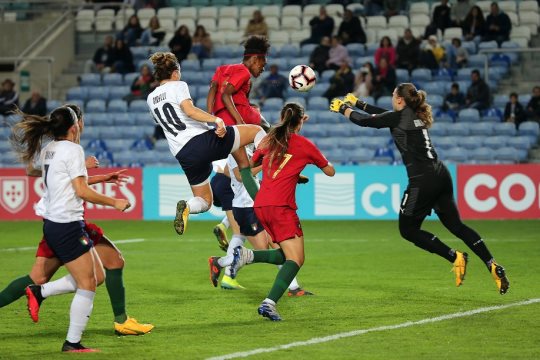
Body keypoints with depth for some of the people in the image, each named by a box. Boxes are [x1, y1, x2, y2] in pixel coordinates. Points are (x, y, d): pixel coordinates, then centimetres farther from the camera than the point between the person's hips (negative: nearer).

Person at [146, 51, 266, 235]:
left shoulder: (151, 99, 18)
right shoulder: (178, 86, 0)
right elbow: (190, 110, -18)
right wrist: (216, 119, -25)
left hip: (184, 156, 6)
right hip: (204, 140, -6)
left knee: (204, 201, 18)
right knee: (256, 130, 8)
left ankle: (186, 206, -16)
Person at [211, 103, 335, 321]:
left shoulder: (269, 140, 15)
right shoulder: (304, 145, 4)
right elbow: (330, 172, 17)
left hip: (260, 205, 6)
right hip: (280, 206, -6)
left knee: (286, 255, 15)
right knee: (296, 259, -8)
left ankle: (245, 255, -7)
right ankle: (269, 303, -25)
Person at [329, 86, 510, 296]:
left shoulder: (399, 117, -6)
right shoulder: (416, 115, 17)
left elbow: (365, 121, 3)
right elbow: (383, 115, 33)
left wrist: (343, 109, 20)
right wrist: (357, 103, 39)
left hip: (423, 180, -8)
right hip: (441, 175, 8)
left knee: (408, 229, 7)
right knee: (455, 225, 12)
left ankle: (455, 257, -4)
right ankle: (493, 266, 1)